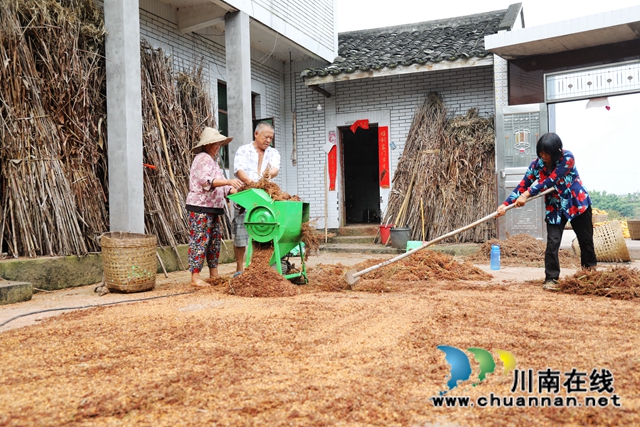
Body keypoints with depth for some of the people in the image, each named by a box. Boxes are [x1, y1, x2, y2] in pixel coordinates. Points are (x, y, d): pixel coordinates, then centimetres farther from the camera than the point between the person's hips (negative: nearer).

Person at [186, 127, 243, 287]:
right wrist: (229, 181, -32)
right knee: (199, 240, -8)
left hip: (212, 208, 10)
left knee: (215, 239, 12)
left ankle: (214, 275, 19)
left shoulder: (213, 160, 22)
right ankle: (195, 277, -5)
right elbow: (206, 181, -24)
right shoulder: (202, 159, -9)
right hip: (200, 207, -10)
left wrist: (235, 191, 4)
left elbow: (220, 187, 20)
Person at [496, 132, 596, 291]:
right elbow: (522, 186, -13)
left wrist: (527, 194, -35)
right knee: (552, 243, -11)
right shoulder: (536, 165, -11)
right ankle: (551, 279, -4)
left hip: (578, 203, -2)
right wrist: (506, 204, -26)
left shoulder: (567, 158, -21)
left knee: (586, 240, 10)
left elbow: (550, 181, -29)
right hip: (555, 207, 2)